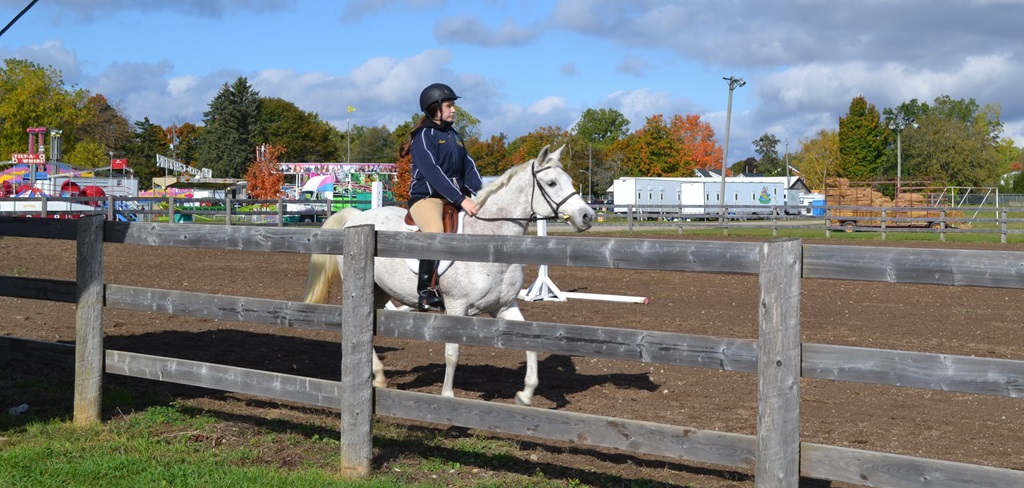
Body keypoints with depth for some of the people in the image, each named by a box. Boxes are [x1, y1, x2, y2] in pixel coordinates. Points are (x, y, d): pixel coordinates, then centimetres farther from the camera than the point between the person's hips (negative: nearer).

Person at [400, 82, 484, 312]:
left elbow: (469, 168, 12)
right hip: (426, 197, -8)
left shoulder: (454, 136, 18)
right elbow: (432, 172, -18)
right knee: (436, 232, -35)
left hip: (456, 197, 8)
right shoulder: (424, 136, -7)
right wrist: (461, 200, -25)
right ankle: (426, 292, -30)